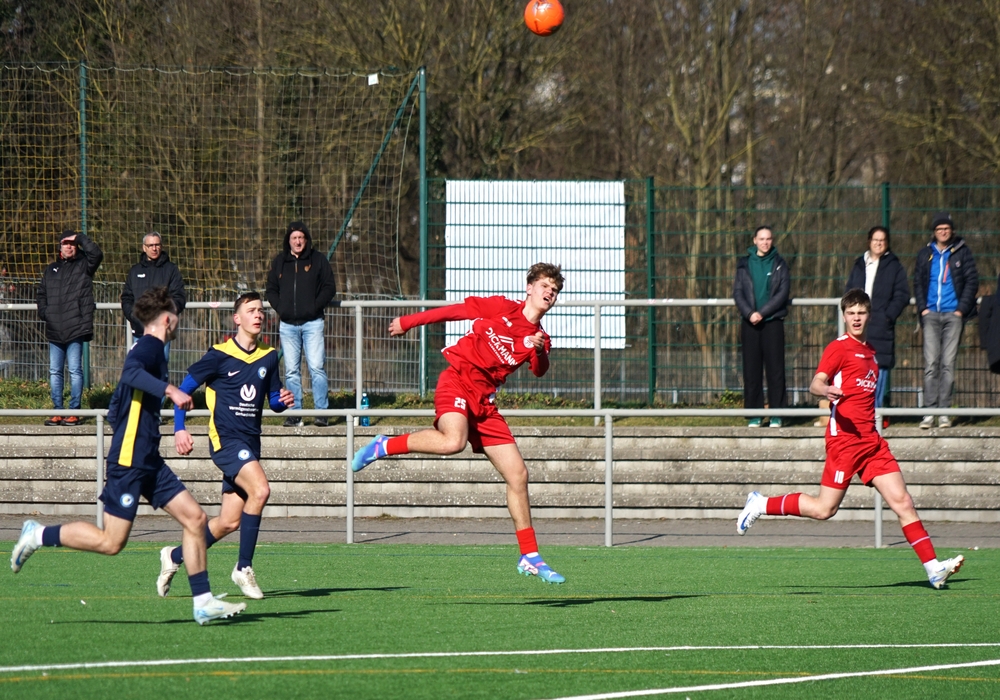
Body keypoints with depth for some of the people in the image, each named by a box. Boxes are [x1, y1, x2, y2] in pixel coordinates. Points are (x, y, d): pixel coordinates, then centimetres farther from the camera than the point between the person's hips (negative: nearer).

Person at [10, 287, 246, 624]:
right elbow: (131, 371, -34)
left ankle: (203, 602, 3)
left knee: (194, 518, 3)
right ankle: (39, 535, 6)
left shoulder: (149, 349, 19)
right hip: (129, 461, -10)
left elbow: (114, 412, 23)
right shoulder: (150, 346, -9)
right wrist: (170, 390, -42)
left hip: (148, 462, 10)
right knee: (111, 542, -9)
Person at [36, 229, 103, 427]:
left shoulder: (83, 265, 3)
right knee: (54, 371, 6)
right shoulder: (51, 270, 18)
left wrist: (80, 238, -7)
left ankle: (74, 411, -2)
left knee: (75, 370, -5)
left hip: (75, 328, -5)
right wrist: (43, 312, 7)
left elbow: (96, 254, -17)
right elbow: (41, 294, 24)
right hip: (54, 329, 5)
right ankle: (57, 411, 11)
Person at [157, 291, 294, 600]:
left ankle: (175, 556, 27)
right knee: (260, 489, -28)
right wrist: (179, 428, -10)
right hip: (226, 438, -6)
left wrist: (283, 401, -5)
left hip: (250, 443, 6)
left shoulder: (269, 357, 10)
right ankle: (244, 568, -18)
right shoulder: (220, 355, -6)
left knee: (229, 522, 6)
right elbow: (184, 388, -1)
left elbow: (273, 399, 19)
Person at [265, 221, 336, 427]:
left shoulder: (318, 260, 4)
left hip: (312, 323, -3)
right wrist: (279, 308, -1)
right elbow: (271, 289, 16)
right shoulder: (279, 262, 12)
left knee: (316, 367, -9)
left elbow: (329, 287, 3)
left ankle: (321, 412, -7)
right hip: (288, 325, 3)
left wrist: (316, 306, -9)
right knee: (291, 371, 4)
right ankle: (294, 414, 7)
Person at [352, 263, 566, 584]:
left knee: (518, 475, 2)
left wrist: (539, 353, -28)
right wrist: (409, 321, 11)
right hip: (457, 380, -6)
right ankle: (384, 446, -15)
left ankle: (530, 557, 10)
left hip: (484, 401, 6)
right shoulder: (502, 307, 0)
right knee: (452, 441, -38)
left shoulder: (539, 338, 13)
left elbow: (538, 370, -6)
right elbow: (455, 310, 7)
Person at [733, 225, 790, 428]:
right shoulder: (744, 264, 9)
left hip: (773, 322, -1)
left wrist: (762, 313, -12)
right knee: (751, 369, 1)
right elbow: (737, 292, 3)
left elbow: (782, 292, -3)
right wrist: (749, 313, -13)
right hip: (750, 323, 1)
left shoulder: (779, 264, 6)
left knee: (775, 369, -3)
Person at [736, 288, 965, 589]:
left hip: (871, 440, 7)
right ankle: (761, 505, 12)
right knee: (824, 509, -7)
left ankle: (934, 568, -5)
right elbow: (815, 383, -17)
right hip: (844, 438, -7)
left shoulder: (870, 352, 20)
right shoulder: (840, 348, -4)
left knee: (902, 502, -2)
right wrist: (825, 390, -37)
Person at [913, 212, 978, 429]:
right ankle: (929, 411, -8)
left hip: (953, 314, -1)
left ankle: (944, 411, -2)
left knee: (948, 363, -4)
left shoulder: (962, 252, 6)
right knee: (931, 363, -6)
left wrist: (961, 309, -5)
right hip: (931, 314, 1)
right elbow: (917, 282, 16)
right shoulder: (925, 255, 12)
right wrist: (923, 308, 1)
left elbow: (972, 281, 5)